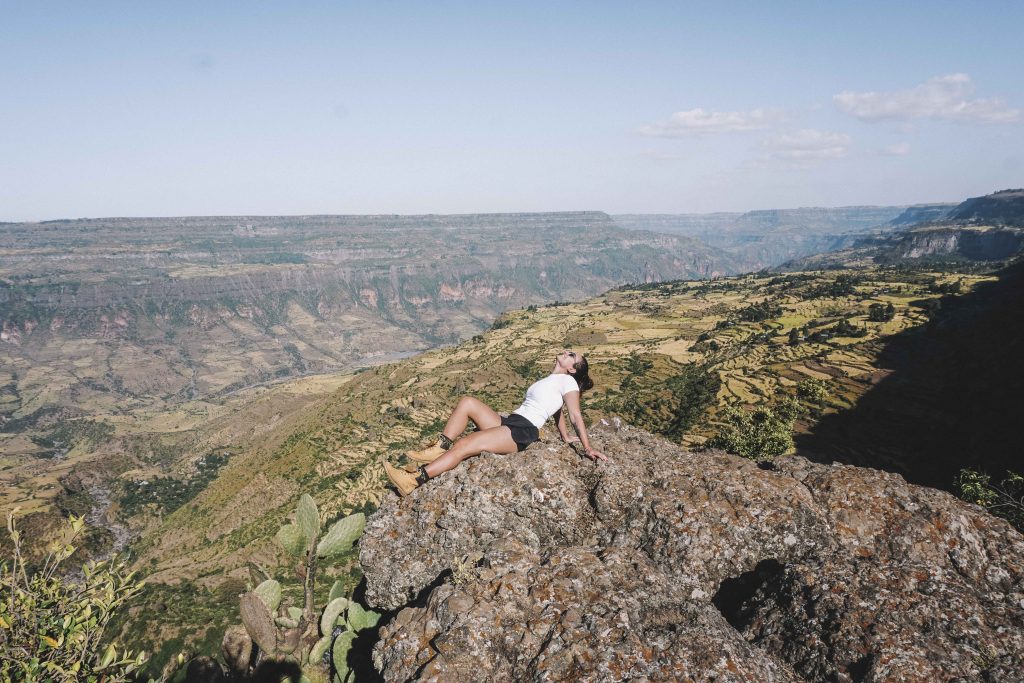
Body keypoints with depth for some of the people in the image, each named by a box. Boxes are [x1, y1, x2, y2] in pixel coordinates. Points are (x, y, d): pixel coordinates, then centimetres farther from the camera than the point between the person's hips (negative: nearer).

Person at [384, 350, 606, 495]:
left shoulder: (567, 381, -2)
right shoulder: (551, 380, 25)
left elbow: (576, 415, -8)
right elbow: (558, 410, 28)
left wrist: (587, 447, -13)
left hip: (523, 432, -9)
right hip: (509, 422, 9)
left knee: (463, 446, -22)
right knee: (467, 402, -5)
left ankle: (413, 480, -26)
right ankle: (440, 449, -11)